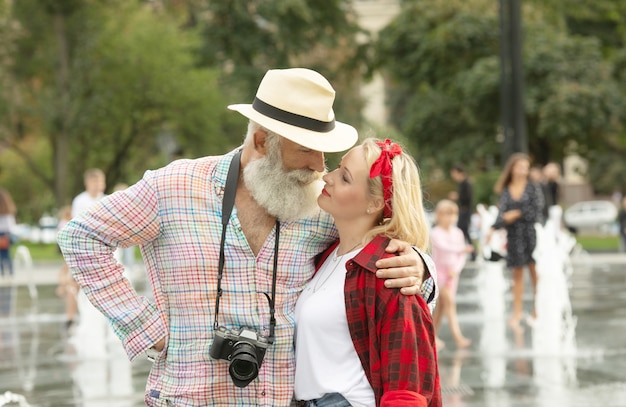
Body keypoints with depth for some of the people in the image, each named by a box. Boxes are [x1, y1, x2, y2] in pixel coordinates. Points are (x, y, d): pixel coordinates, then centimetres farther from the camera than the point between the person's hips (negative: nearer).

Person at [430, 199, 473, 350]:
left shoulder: (457, 233, 7)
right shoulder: (436, 233, -10)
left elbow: (462, 255, 7)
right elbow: (443, 246, -30)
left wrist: (456, 269, -10)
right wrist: (461, 249, -46)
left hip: (452, 273, 6)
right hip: (439, 270, -5)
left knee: (441, 304, 10)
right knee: (449, 301, -16)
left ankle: (434, 336, 18)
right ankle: (457, 335, -23)